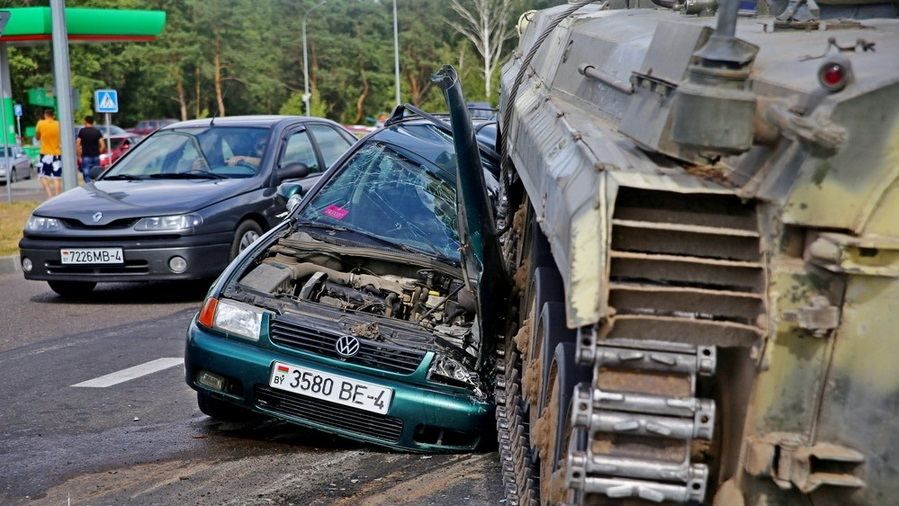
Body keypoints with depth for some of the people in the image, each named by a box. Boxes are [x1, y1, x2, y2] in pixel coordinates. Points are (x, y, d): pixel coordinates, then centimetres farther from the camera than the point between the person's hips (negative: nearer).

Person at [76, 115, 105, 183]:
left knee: (87, 177, -2)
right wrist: (98, 153, 11)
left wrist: (79, 156, 0)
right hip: (96, 157, 3)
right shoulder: (97, 131, 4)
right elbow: (103, 146, -2)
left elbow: (77, 145, -8)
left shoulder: (82, 131, -3)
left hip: (86, 157, -3)